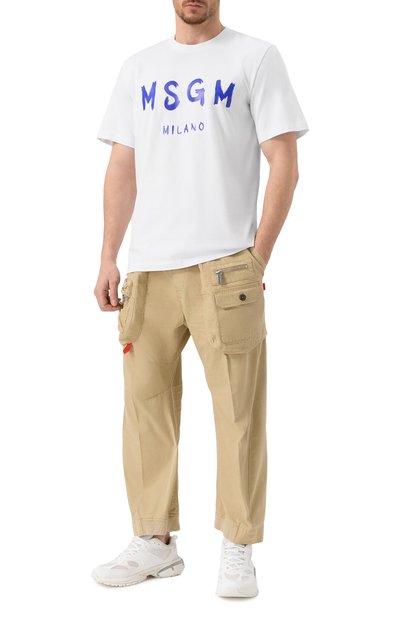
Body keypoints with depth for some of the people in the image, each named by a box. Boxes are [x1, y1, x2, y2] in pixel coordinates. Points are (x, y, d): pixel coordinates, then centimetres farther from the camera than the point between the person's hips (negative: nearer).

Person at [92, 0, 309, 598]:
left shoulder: (255, 57, 4)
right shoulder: (139, 67, 17)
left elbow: (284, 165, -1)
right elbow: (122, 170, 15)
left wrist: (258, 257, -8)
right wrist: (109, 257, 6)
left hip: (224, 264, -4)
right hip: (148, 267, 4)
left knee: (237, 410, -3)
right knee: (146, 403, 5)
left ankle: (238, 550, 9)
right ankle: (155, 542, 18)